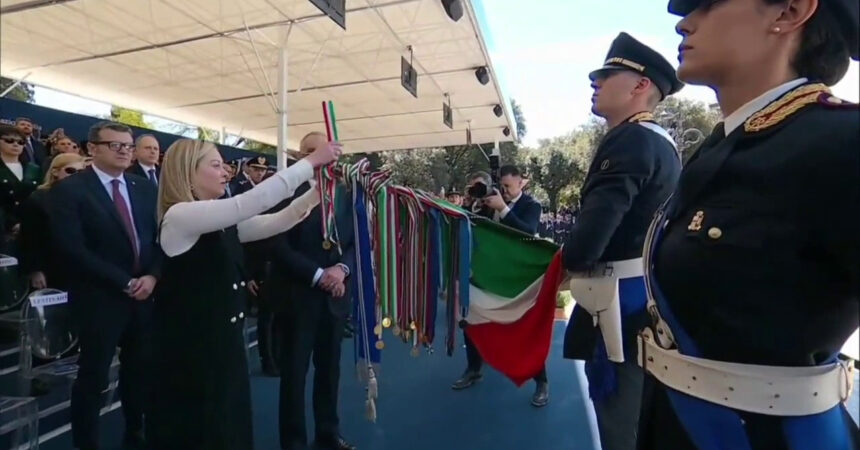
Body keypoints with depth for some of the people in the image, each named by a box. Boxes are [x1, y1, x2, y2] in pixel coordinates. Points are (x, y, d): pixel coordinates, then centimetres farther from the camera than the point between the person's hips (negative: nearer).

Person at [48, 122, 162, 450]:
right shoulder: (68, 190, -6)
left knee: (140, 370, 15)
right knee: (93, 376, 7)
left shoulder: (144, 189, 9)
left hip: (145, 293, 5)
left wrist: (152, 276, -9)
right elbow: (72, 249, -15)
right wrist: (124, 282, -16)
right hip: (100, 297, -4)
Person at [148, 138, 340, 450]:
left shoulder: (225, 223, 7)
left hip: (225, 341, 8)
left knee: (230, 425, 19)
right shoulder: (179, 215, -17)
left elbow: (277, 221, 5)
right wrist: (311, 163, -25)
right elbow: (252, 201, -27)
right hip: (191, 347, -8)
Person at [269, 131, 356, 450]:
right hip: (298, 296, -5)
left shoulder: (342, 192, 8)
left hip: (335, 295, 5)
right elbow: (279, 246, -14)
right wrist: (318, 275, -17)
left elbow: (355, 239, 7)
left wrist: (342, 268, -11)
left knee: (329, 369, 17)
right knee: (294, 372, 9)